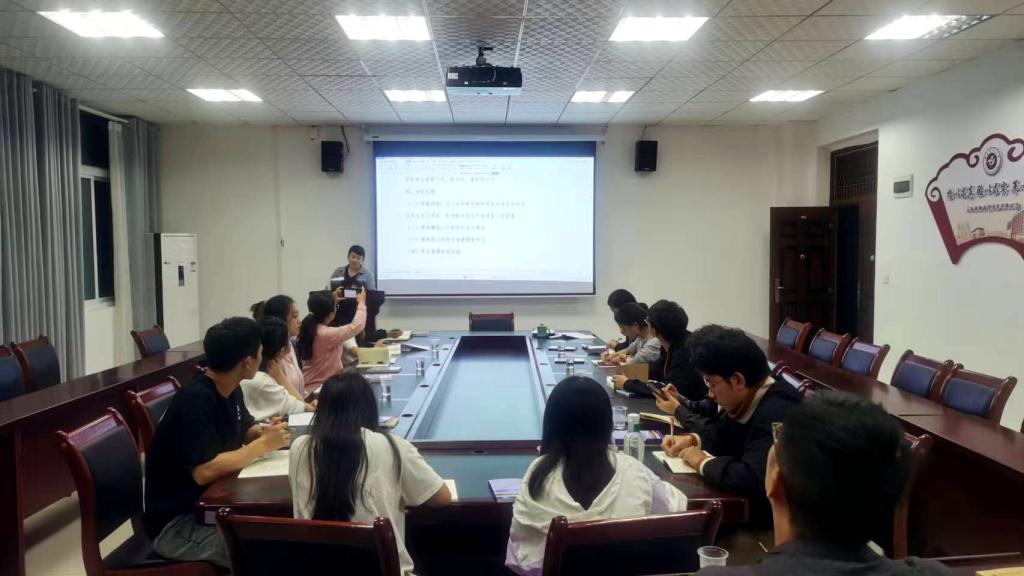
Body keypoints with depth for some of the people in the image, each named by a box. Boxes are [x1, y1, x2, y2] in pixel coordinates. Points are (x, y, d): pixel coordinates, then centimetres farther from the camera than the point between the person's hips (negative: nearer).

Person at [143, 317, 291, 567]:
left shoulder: (230, 389, 1)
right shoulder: (196, 399, -25)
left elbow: (244, 430, 18)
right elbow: (205, 472, -31)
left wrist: (264, 433, -5)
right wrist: (263, 445, -22)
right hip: (176, 523, -8)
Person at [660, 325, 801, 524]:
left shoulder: (776, 414, -29)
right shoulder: (746, 400, 0)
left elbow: (753, 480, -39)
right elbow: (722, 432, 18)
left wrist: (703, 462, -23)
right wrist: (692, 439, -1)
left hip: (770, 517, -8)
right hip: (743, 502, 8)